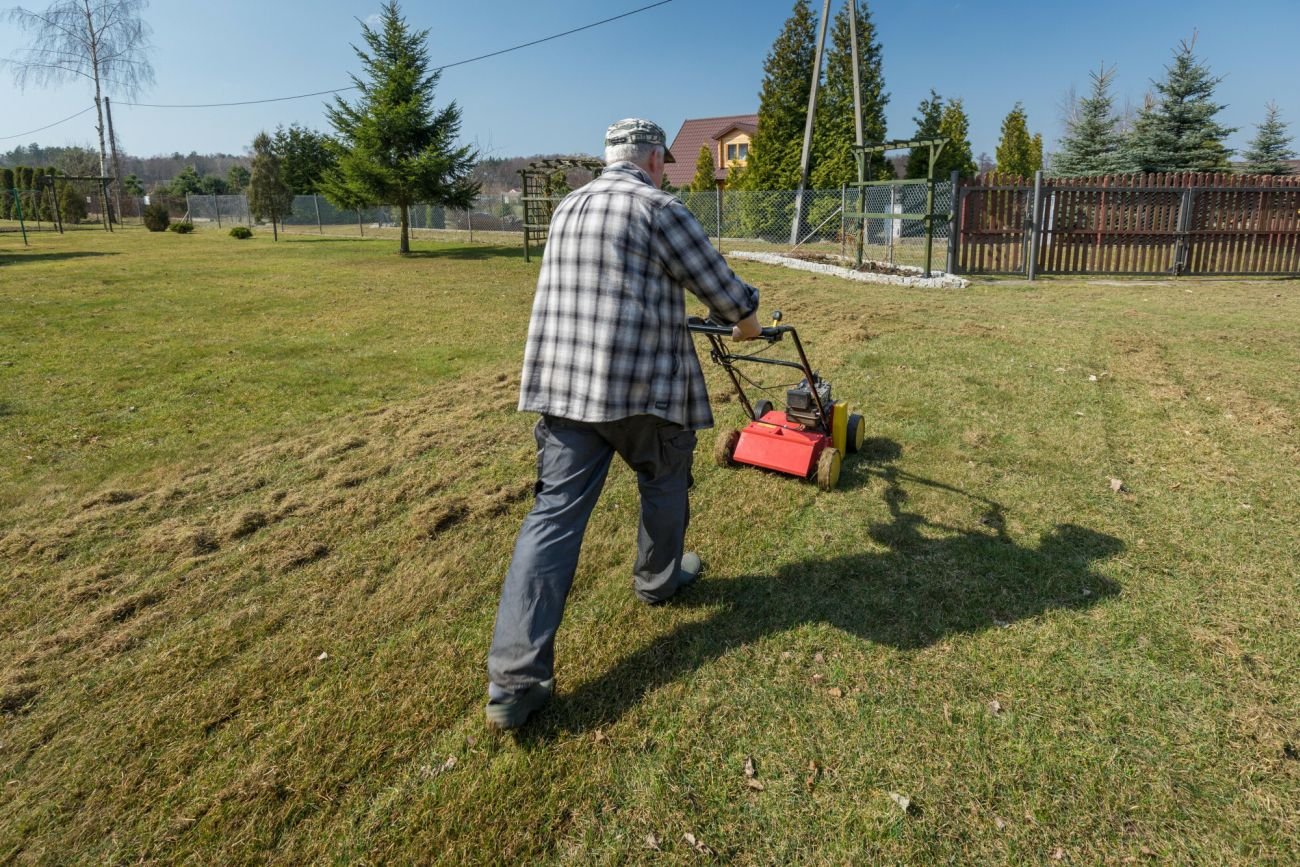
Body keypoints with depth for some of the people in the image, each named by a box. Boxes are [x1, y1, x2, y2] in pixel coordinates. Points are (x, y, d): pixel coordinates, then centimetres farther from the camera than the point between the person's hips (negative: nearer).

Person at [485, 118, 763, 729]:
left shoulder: (566, 210, 19)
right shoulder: (659, 208, -4)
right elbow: (715, 280, 0)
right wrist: (746, 321, 22)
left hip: (557, 382, 6)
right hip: (640, 383, -6)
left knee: (555, 511, 2)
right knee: (664, 481, 22)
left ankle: (513, 680, -1)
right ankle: (658, 579, 44)